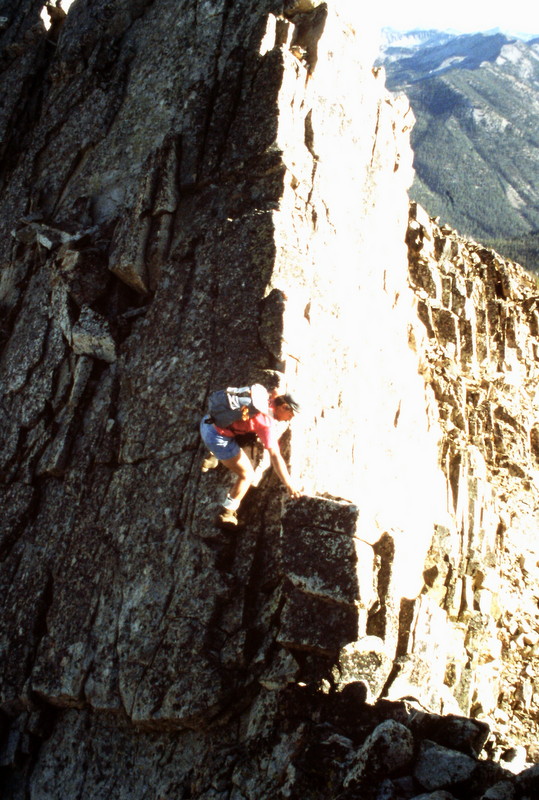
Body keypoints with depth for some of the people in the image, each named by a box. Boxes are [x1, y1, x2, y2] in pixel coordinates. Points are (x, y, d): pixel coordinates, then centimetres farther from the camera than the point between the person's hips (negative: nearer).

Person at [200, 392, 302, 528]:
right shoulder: (268, 423, -15)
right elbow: (275, 456, -23)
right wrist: (289, 486, -24)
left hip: (208, 421, 9)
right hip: (218, 436, -9)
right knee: (247, 475, 3)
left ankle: (211, 461, 57)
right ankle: (226, 515, 9)